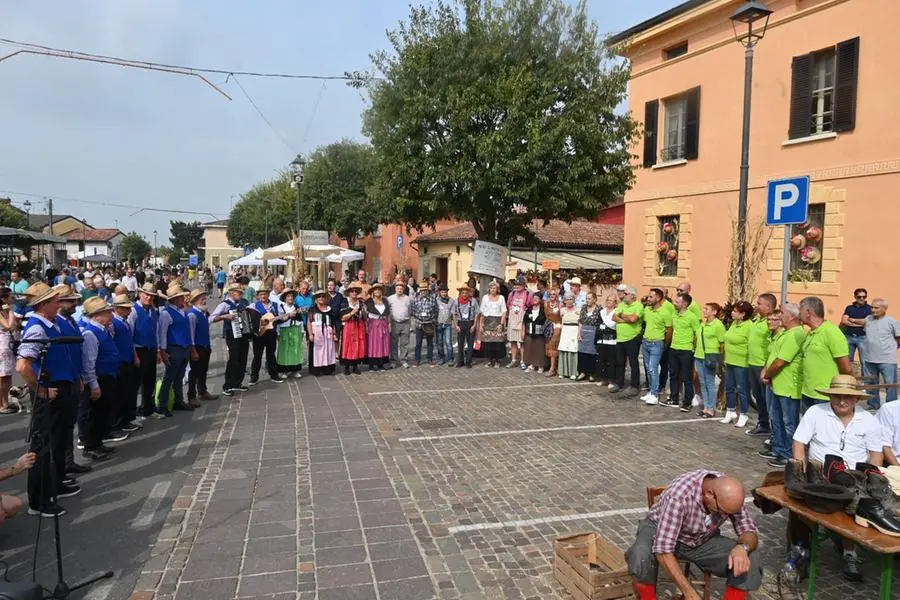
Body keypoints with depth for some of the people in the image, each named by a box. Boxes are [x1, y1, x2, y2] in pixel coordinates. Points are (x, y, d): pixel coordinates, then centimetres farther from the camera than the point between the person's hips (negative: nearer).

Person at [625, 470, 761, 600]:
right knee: (640, 558, -37)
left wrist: (743, 547, -35)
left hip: (702, 540, 5)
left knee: (748, 560, -21)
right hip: (658, 532, -4)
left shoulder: (729, 495, -20)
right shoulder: (679, 495, -37)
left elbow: (750, 532, -12)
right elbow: (663, 551, -39)